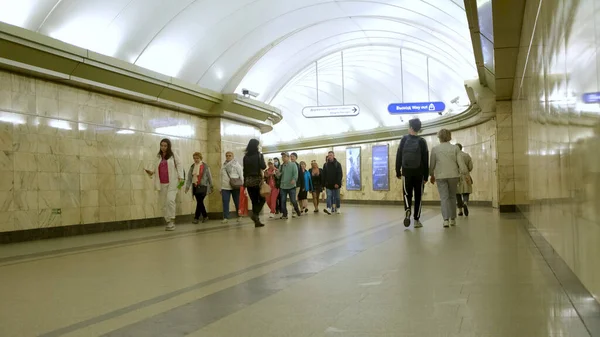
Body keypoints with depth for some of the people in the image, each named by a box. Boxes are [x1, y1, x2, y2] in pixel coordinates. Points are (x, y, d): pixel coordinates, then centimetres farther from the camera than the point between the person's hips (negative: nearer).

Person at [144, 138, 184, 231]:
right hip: (162, 184, 4)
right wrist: (151, 172, -5)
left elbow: (179, 166, 1)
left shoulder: (173, 155, 5)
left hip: (172, 182, -4)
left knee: (170, 200, -20)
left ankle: (172, 221, -10)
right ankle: (168, 222, 13)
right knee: (164, 203, 4)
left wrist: (181, 178, -10)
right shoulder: (159, 157, 15)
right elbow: (155, 168, 18)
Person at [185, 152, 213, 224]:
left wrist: (211, 187, 5)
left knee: (199, 202, -11)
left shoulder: (205, 166, -3)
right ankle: (205, 216, 22)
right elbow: (189, 177, 7)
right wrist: (187, 186, -2)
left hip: (202, 187, -5)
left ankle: (196, 218, -5)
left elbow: (209, 177, 2)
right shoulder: (192, 167, 10)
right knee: (199, 202, 8)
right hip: (195, 186, 5)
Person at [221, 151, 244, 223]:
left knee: (237, 202, 4)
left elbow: (241, 175, -3)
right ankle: (225, 218, -2)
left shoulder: (236, 164, 0)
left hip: (235, 187, -4)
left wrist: (242, 185, -10)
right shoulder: (223, 165, 16)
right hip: (225, 187, 4)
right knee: (225, 202, -5)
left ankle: (239, 216, 20)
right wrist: (221, 188, 18)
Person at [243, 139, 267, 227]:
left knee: (254, 201, 9)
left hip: (248, 180, 4)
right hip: (257, 179, -4)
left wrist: (245, 182, 11)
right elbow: (263, 167, -14)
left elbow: (244, 170, 7)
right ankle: (255, 215, -13)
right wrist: (265, 165, 9)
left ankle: (257, 221, 8)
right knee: (262, 199, 9)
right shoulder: (259, 155, -5)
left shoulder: (245, 156, 7)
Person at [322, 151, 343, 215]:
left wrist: (338, 183, -18)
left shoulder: (338, 164, -2)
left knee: (336, 197, 7)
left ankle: (337, 209, 20)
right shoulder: (325, 165, 6)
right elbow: (323, 175, 7)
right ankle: (329, 209, -17)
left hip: (336, 184, -2)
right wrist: (324, 184, 0)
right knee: (329, 196, -8)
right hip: (328, 184, 2)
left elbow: (340, 175, -8)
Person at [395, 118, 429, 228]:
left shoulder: (404, 139, 1)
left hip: (406, 172, 0)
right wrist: (426, 176, 2)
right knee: (418, 196, 8)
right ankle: (417, 220, 9)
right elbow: (426, 161, -3)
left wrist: (398, 172, 6)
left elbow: (398, 157, 0)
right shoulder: (422, 141, 0)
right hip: (419, 173, 0)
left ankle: (407, 210, -19)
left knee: (407, 194, 10)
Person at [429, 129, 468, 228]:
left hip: (440, 176, -1)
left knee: (444, 197, -2)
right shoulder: (455, 148, 0)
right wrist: (465, 174, -2)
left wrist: (432, 175, 17)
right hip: (453, 175, 1)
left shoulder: (435, 149, -1)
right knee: (452, 196, 15)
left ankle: (446, 219, -14)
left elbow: (432, 163, 4)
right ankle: (452, 219, 20)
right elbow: (461, 162, -6)